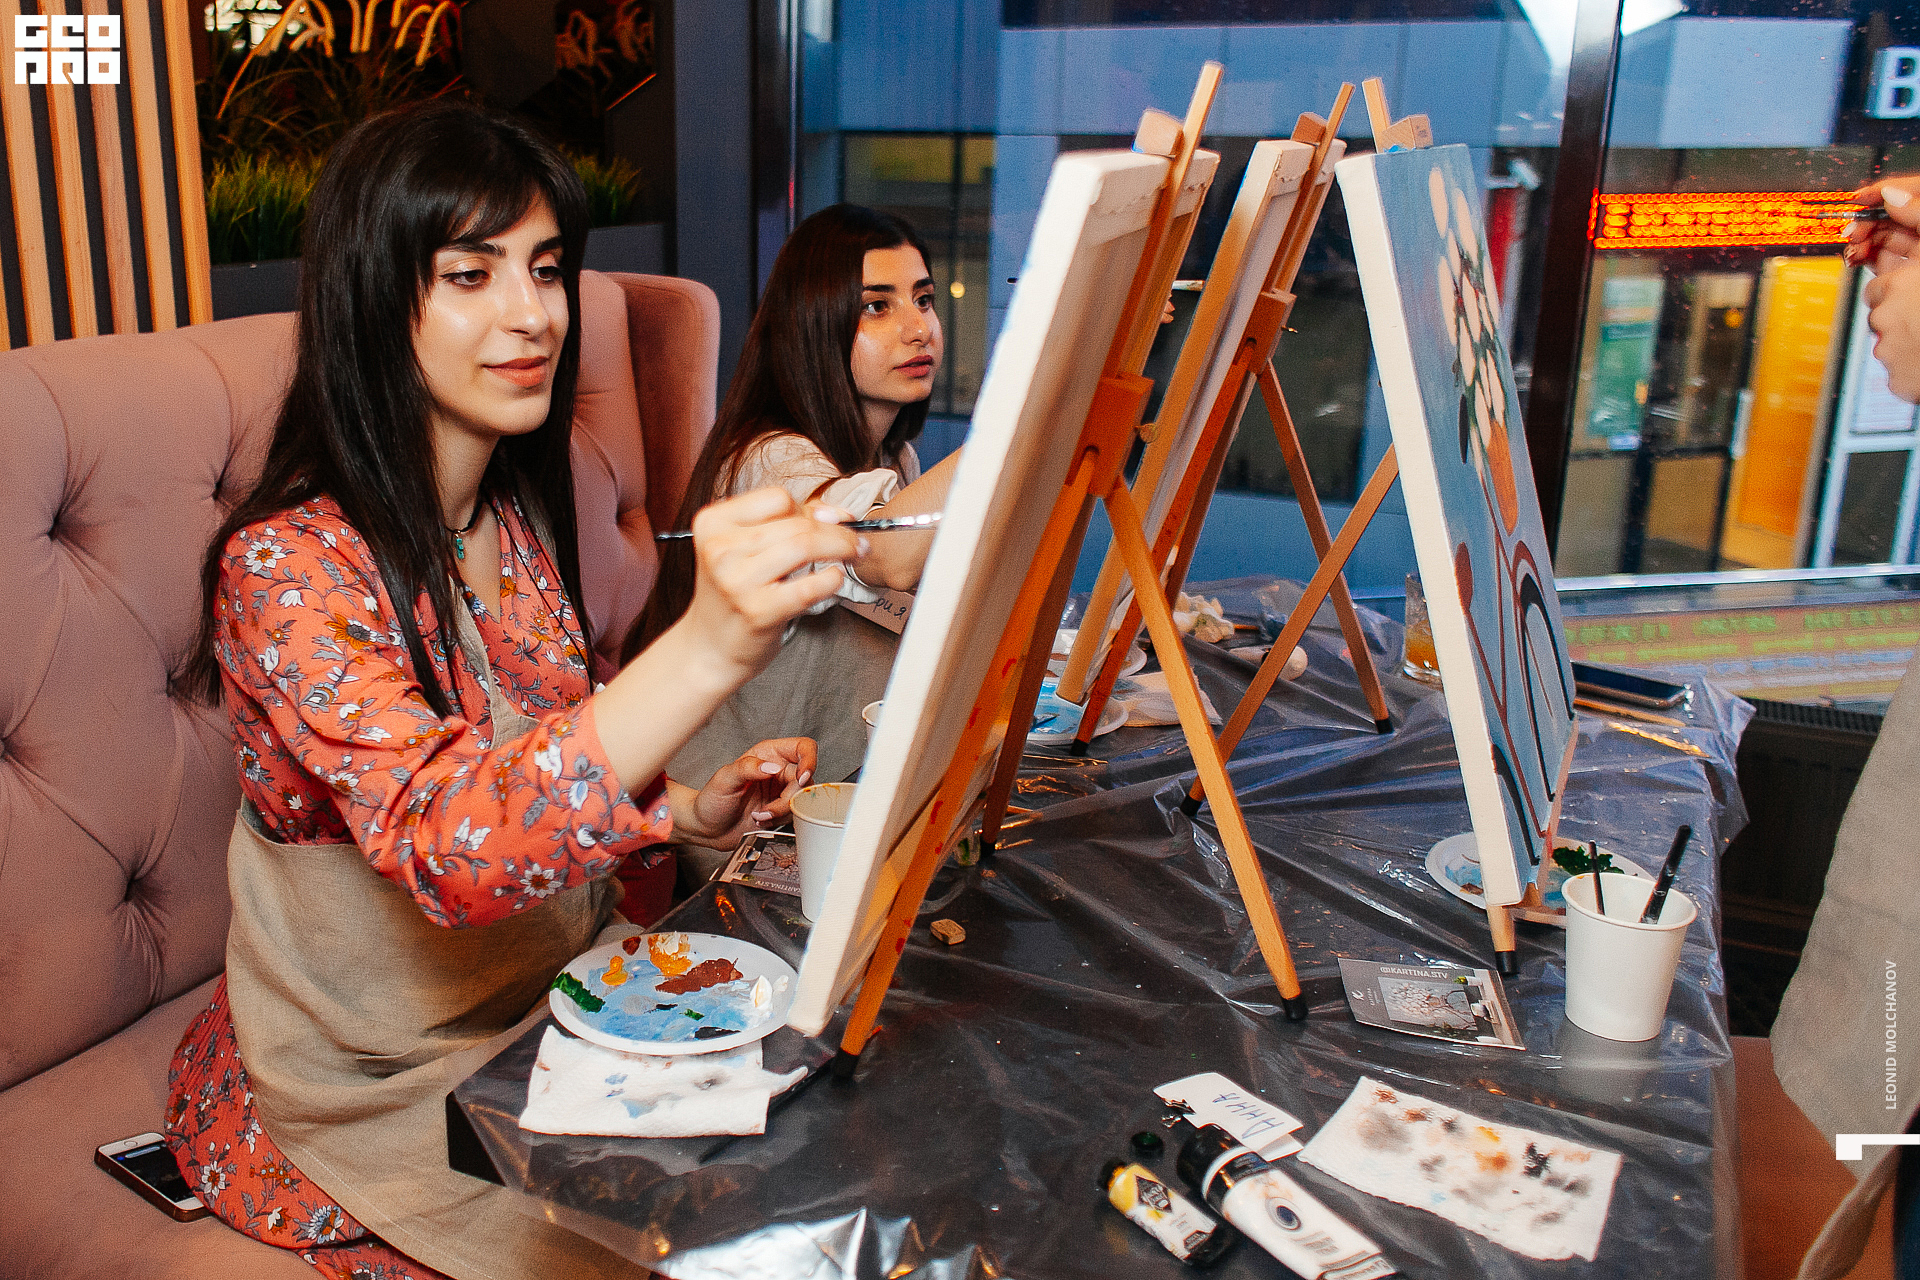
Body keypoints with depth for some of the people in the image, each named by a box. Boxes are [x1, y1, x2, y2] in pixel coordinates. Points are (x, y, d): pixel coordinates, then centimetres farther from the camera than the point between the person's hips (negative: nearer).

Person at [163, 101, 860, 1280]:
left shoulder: (518, 519, 2)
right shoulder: (288, 566, -23)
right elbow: (448, 843, -38)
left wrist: (688, 811, -9)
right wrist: (708, 647, -53)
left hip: (542, 1002, 6)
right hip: (367, 1088, -6)